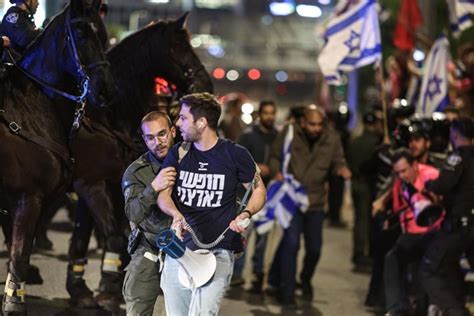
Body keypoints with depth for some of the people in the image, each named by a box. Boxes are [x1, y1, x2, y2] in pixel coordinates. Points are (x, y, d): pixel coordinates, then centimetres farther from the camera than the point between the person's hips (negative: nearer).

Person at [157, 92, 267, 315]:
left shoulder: (235, 155, -1)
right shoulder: (178, 154, 9)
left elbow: (259, 190, 10)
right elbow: (163, 194, 0)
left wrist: (246, 214, -11)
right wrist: (176, 214, -22)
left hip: (218, 252, -4)